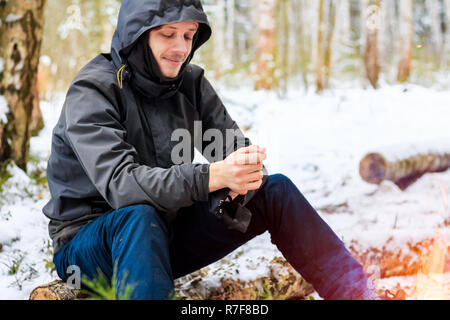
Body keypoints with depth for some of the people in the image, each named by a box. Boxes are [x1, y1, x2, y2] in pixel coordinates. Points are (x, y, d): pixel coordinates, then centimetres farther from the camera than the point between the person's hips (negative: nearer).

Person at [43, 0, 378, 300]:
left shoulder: (190, 82, 1)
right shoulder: (92, 91, -18)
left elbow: (234, 148, -5)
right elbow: (119, 183, -32)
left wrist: (244, 174, -31)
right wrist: (213, 176, -43)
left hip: (165, 235, 5)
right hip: (89, 243, -5)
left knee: (275, 190, -8)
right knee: (139, 216, -39)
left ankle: (359, 292, -6)